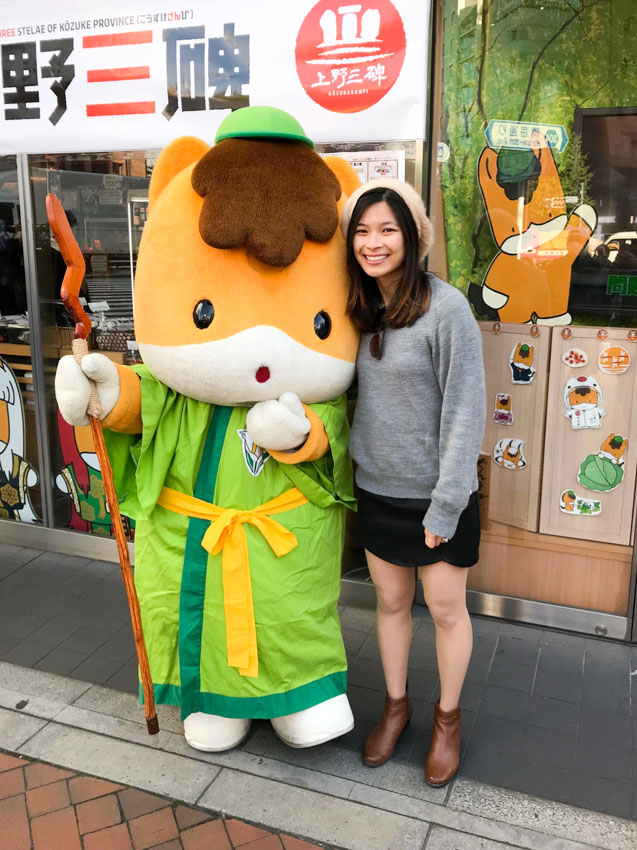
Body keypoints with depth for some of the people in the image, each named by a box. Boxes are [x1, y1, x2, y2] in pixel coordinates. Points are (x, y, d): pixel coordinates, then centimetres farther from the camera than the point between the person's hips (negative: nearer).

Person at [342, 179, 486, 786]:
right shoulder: (361, 309, 2)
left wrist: (445, 506, -17)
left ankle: (448, 716, 35)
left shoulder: (446, 308, -17)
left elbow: (465, 412, -17)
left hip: (438, 491, -5)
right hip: (377, 488, 5)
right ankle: (395, 704, 39)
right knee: (390, 601, 18)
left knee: (446, 608, 11)